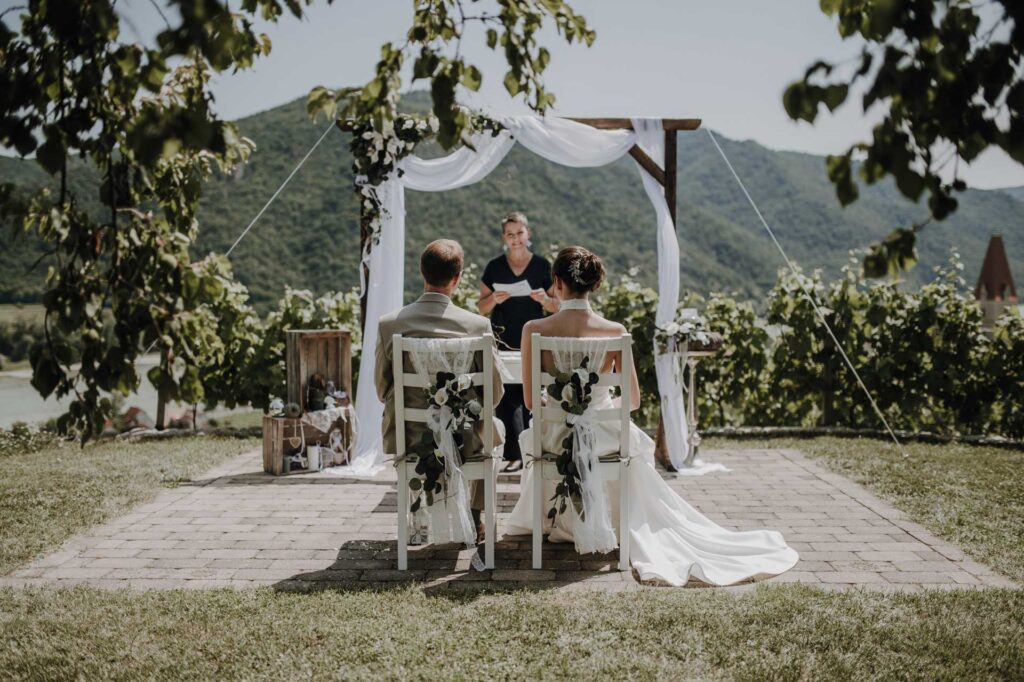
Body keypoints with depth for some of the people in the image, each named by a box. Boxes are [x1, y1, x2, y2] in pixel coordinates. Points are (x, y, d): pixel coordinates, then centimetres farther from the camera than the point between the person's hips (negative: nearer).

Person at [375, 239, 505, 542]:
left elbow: (382, 389, 0)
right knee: (490, 427, 35)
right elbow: (495, 390, -5)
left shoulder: (388, 324, -11)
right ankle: (474, 521, 40)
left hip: (409, 438, 1)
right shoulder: (477, 324, -15)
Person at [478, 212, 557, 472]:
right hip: (503, 341, 0)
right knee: (504, 397, -5)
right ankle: (513, 454, 1)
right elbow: (482, 307, 7)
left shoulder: (542, 265, 3)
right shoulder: (494, 267, 4)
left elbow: (556, 306, 7)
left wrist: (544, 299, -14)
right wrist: (494, 299, -13)